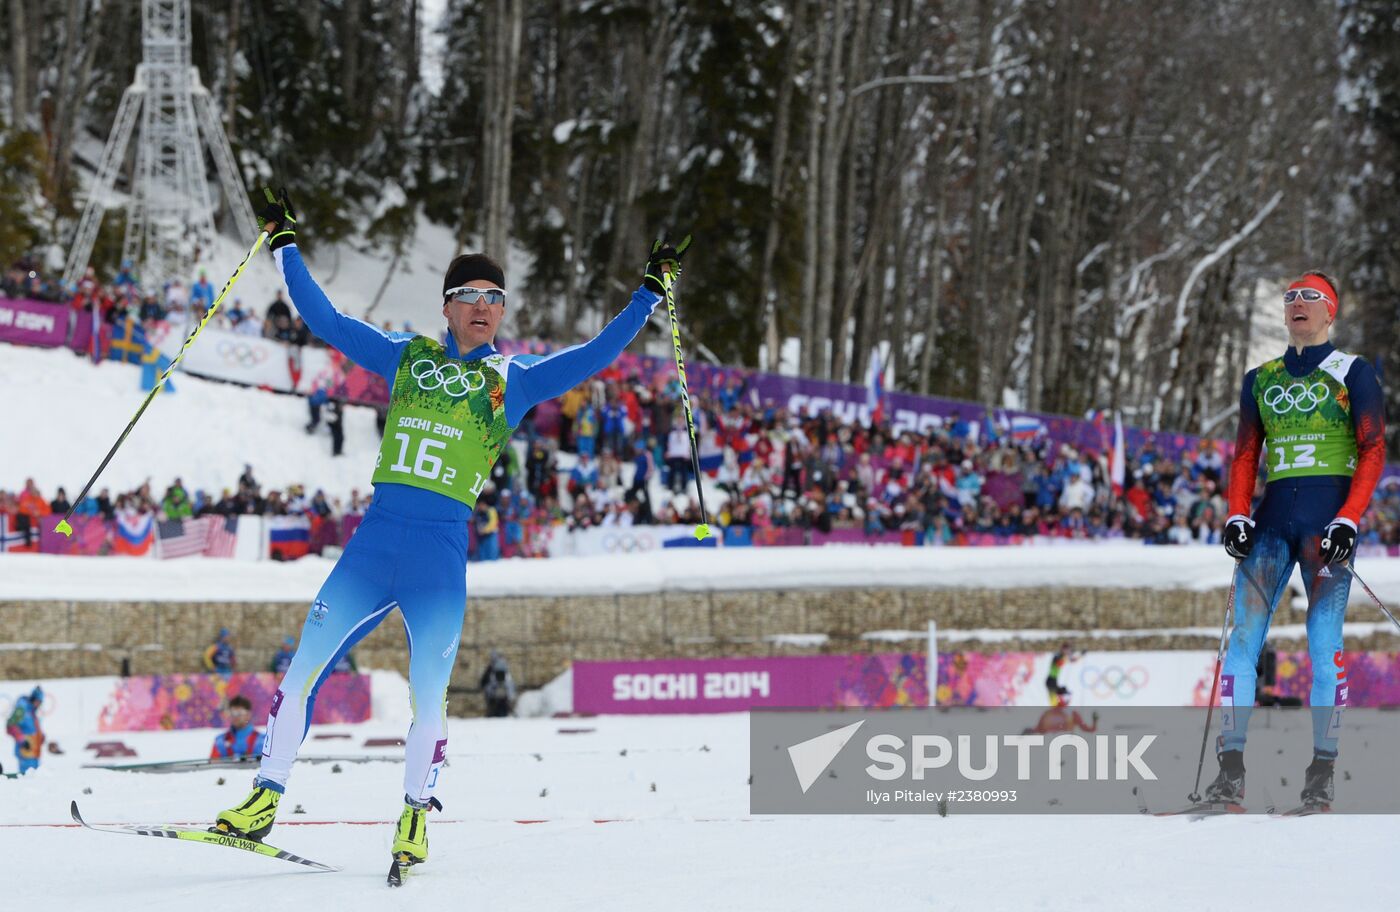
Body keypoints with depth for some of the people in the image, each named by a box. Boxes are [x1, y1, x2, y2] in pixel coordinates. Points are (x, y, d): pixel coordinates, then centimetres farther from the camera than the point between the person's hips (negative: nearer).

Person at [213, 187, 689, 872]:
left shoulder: (514, 380, 10)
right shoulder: (406, 358, 15)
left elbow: (594, 356, 5)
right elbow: (326, 320, 19)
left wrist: (650, 293, 2)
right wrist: (284, 244, 19)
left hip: (442, 557, -2)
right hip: (373, 542, 2)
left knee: (427, 699, -6)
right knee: (303, 668, -4)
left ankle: (415, 814, 15)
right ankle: (265, 798, 4)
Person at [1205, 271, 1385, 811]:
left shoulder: (1353, 374, 6)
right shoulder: (1261, 380, 18)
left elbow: (1373, 450, -1)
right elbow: (1245, 455, 17)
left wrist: (1348, 519, -12)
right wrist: (1237, 515, 1)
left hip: (1329, 514, -4)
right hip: (1273, 515, 4)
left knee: (1323, 644, -8)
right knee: (1244, 635, -9)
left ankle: (1321, 773, -4)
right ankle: (1231, 769, -12)